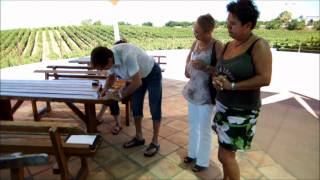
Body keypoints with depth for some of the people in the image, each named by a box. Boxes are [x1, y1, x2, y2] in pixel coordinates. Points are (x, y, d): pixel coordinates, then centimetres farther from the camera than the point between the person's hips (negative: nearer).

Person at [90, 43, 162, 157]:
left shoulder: (127, 56, -40)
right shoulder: (110, 58, -15)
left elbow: (137, 82, -33)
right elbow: (111, 77, 5)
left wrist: (122, 94, -20)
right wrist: (104, 90, -10)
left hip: (152, 74, -7)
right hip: (138, 76, 8)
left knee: (154, 109, -2)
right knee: (136, 107, 10)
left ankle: (155, 142, 9)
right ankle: (139, 137, 25)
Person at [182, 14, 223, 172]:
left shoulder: (217, 46, -16)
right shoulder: (196, 43, 5)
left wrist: (205, 67, -29)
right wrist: (187, 68, 5)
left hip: (206, 95, -7)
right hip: (193, 91, 7)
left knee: (204, 129, 7)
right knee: (193, 125, 20)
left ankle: (203, 161, 29)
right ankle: (192, 153, 42)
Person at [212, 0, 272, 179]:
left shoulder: (259, 45, -14)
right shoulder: (228, 46, 7)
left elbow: (265, 79, -20)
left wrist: (232, 86, -19)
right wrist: (216, 79, -8)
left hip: (242, 110, -6)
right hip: (223, 105, 7)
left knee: (225, 155, 0)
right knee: (227, 151, 18)